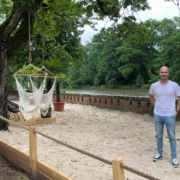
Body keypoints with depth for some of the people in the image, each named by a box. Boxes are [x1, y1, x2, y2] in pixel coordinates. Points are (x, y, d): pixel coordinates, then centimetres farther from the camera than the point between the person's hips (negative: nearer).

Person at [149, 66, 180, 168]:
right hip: (157, 115, 3)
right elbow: (151, 96, 18)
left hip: (170, 115, -3)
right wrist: (155, 105, 9)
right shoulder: (154, 86, -3)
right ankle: (159, 154, 30)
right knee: (159, 136, 14)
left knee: (172, 137, 6)